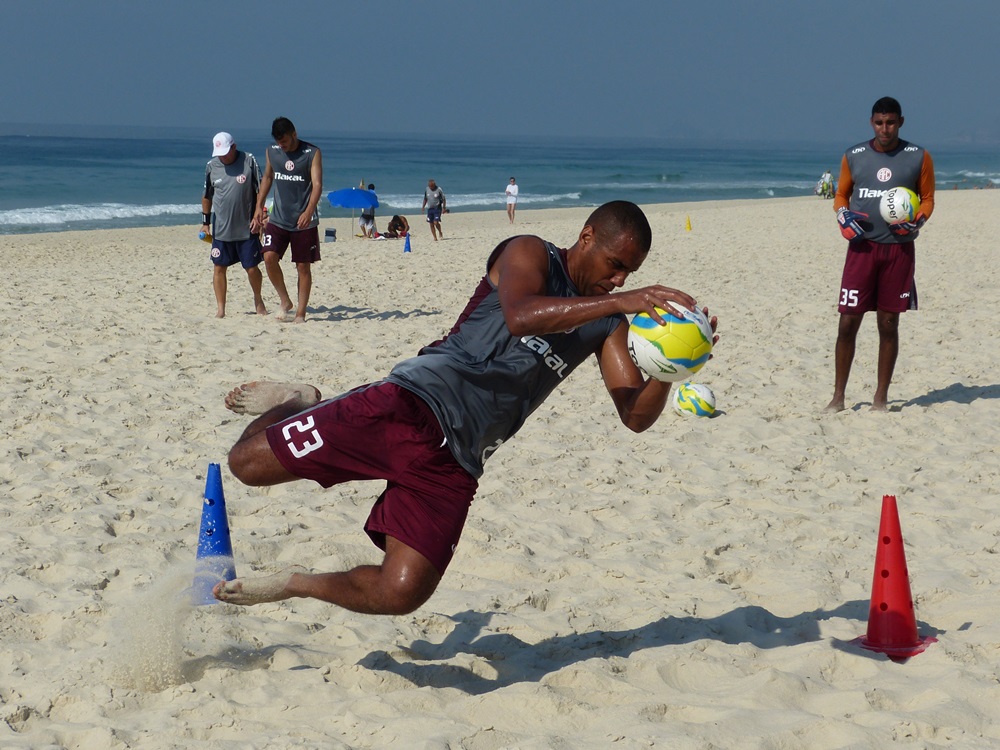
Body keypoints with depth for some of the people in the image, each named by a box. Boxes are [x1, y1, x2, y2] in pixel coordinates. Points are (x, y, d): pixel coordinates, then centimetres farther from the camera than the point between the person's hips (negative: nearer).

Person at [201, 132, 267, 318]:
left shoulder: (249, 161, -5)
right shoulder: (211, 166, 3)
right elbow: (207, 196, 14)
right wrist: (205, 222, 13)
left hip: (247, 227, -2)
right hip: (221, 228, 2)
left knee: (252, 268, 2)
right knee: (219, 268, 0)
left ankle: (258, 300, 28)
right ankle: (220, 309, 8)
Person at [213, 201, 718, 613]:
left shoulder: (608, 325, 17)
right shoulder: (529, 255, 0)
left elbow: (636, 415, 7)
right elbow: (520, 316, -23)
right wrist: (620, 302, -30)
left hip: (455, 461, 5)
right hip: (411, 407, -5)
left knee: (401, 594, -13)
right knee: (248, 463, -9)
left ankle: (296, 585, 14)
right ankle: (295, 403, 25)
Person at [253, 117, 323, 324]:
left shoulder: (312, 153, -7)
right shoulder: (272, 151, 6)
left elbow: (317, 184, -14)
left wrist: (309, 211, -29)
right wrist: (259, 206, 14)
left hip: (304, 221, -3)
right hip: (278, 219, 3)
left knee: (303, 267, 1)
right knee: (269, 258, -14)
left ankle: (300, 313, 9)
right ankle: (285, 301, 4)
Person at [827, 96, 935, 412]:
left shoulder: (919, 158, 1)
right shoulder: (853, 156, 4)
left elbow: (927, 198, 8)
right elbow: (841, 194, 14)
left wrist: (917, 221, -13)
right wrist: (843, 215, -7)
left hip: (899, 248, 0)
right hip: (862, 247, 0)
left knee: (888, 324, 5)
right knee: (848, 322, -3)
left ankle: (881, 397, 14)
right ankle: (838, 396, 6)